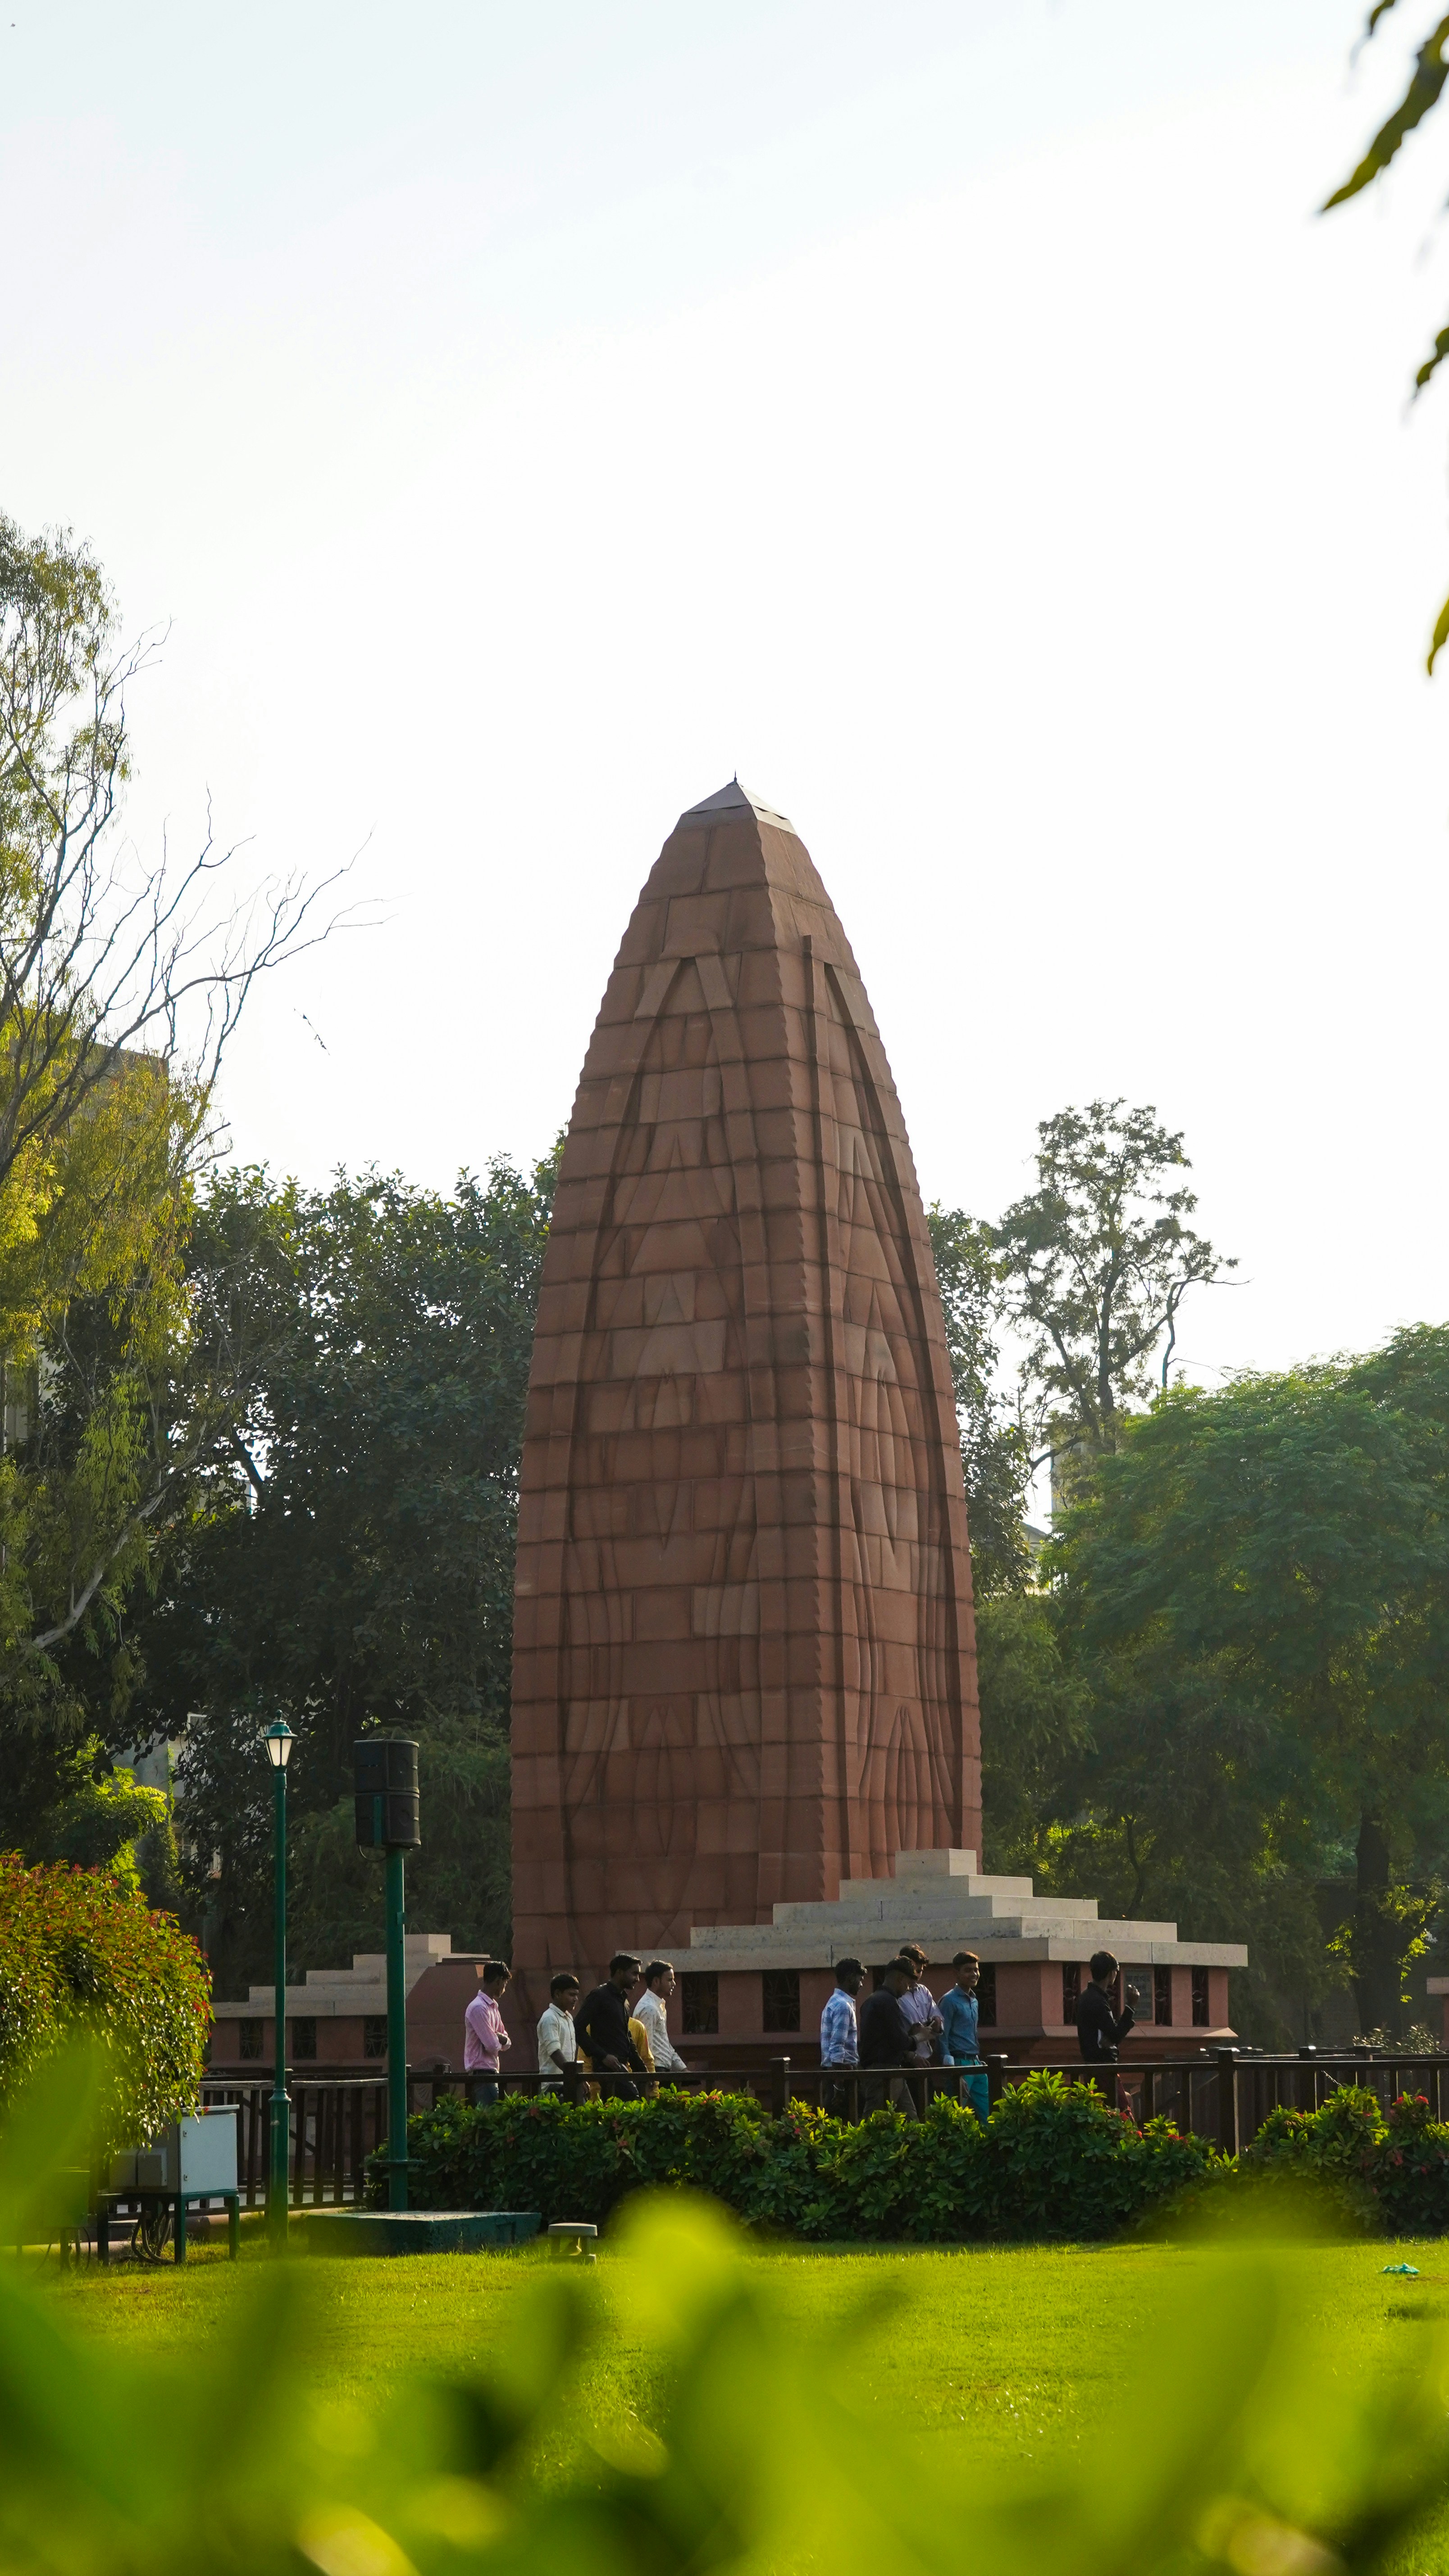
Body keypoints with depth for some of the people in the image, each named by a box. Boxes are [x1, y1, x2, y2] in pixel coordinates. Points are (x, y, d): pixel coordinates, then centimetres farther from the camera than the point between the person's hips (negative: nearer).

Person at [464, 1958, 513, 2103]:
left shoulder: (493, 2007, 16)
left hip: (491, 2071, 10)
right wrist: (499, 2039, 4)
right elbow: (492, 2045, -19)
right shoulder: (479, 2008, -15)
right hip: (481, 2072, -10)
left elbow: (507, 2042, 16)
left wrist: (499, 2038, -8)